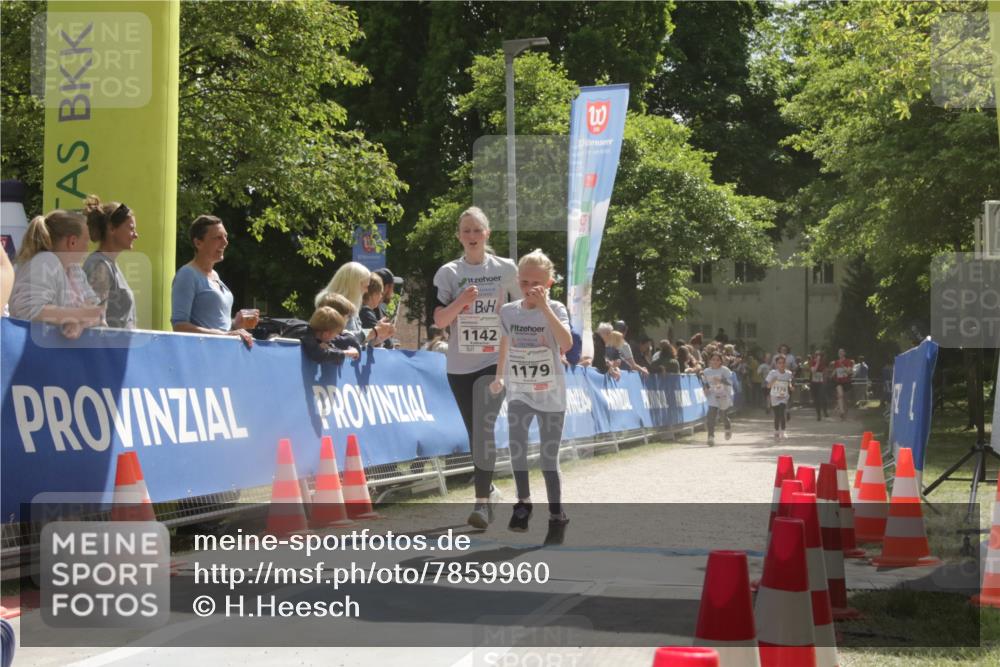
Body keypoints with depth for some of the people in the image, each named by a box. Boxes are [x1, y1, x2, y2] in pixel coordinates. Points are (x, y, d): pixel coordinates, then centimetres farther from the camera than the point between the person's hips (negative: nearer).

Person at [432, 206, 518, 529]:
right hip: (459, 365, 2)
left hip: (495, 360, -2)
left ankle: (482, 502, -18)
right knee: (475, 432, 11)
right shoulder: (448, 273, 2)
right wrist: (462, 301, -22)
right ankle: (488, 489, 29)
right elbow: (439, 320, -6)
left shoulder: (506, 269, 2)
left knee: (484, 427, -17)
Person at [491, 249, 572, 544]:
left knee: (549, 459, 2)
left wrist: (544, 307, -29)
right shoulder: (508, 311, 1)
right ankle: (523, 502, -2)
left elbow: (566, 344, -26)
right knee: (516, 443, -21)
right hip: (519, 393, 2)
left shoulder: (555, 309, -9)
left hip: (551, 396, -2)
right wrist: (499, 378, 20)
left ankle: (557, 518, 17)